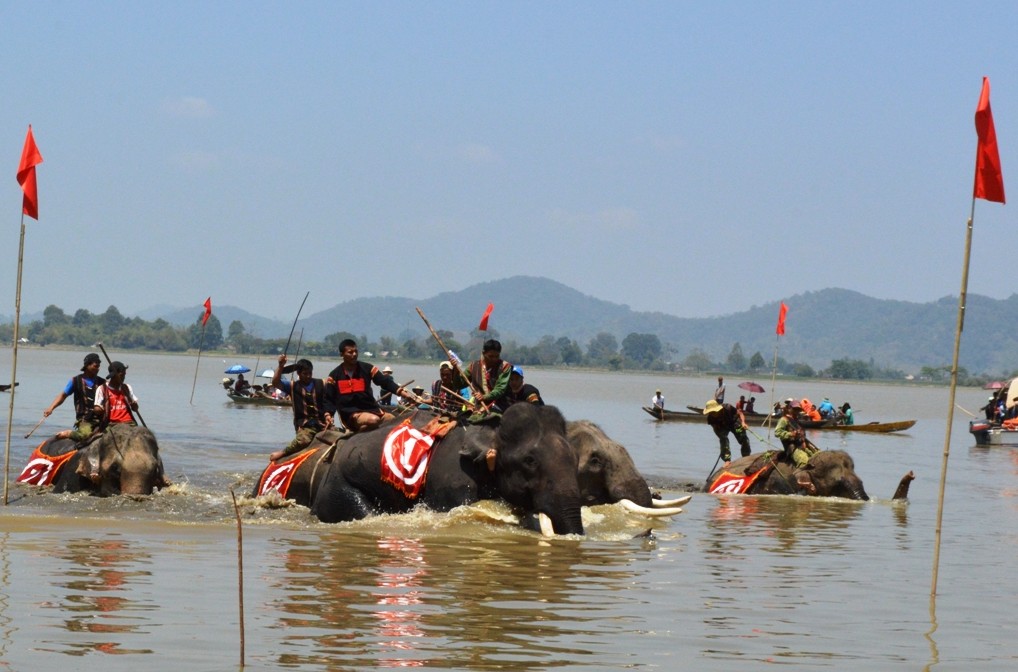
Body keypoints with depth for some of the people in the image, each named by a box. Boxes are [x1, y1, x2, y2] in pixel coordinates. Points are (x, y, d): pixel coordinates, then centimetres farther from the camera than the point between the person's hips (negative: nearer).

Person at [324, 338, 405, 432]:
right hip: (351, 414, -4)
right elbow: (329, 399, 5)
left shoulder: (367, 368, 4)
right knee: (373, 420, -33)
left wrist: (403, 394, -13)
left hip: (371, 409, 4)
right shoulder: (335, 376, 2)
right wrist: (328, 415, -12)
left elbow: (385, 382, -1)